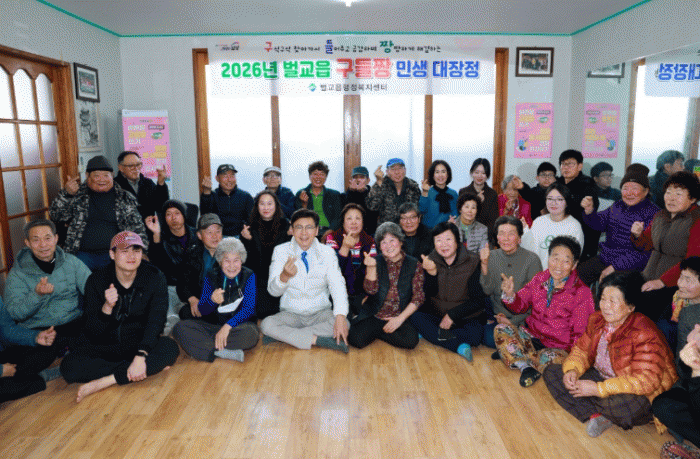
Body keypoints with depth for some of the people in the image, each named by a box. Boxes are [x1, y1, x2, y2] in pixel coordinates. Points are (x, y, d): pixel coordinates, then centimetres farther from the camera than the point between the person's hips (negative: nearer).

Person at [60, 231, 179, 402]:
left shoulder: (155, 278, -10)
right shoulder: (96, 280, -8)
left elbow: (156, 321, -18)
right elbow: (92, 332, -10)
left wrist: (141, 355, -33)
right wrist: (107, 307, -30)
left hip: (139, 343, -1)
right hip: (104, 346, 1)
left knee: (170, 348, -30)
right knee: (69, 366, -27)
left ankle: (104, 382, -26)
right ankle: (150, 369, -22)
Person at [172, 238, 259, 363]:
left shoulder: (249, 276, -3)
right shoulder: (211, 276, 2)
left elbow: (249, 308, -11)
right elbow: (202, 310, 0)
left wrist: (228, 326, -27)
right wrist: (212, 301, -25)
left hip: (239, 324, -2)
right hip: (212, 324, 3)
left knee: (250, 333, -38)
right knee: (179, 328, -20)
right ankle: (227, 353, -29)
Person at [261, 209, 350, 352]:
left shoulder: (327, 253, -1)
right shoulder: (281, 251, -3)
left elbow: (337, 286, -12)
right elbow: (273, 291, -10)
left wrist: (340, 316, -30)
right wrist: (285, 276, -34)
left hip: (321, 313, 1)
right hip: (290, 314, -1)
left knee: (344, 323, -28)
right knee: (266, 324, -28)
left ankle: (283, 336, -22)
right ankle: (316, 340, -23)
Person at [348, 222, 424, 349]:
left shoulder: (414, 265, 1)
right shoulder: (377, 262, 4)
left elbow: (419, 297, -2)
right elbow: (371, 290, -7)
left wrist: (400, 318, -10)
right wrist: (371, 267, -23)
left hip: (400, 317, 1)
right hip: (374, 315, -1)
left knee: (411, 340, -28)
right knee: (356, 339, -25)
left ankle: (375, 331, -1)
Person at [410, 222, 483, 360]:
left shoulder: (473, 262, -8)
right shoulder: (430, 261, 0)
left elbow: (478, 300, -7)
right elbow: (429, 294, -6)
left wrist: (452, 315, -14)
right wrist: (431, 272, -24)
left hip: (467, 318, -2)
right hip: (437, 315, 2)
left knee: (475, 335, -32)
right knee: (415, 317, -25)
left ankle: (430, 334, -14)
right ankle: (460, 347, -25)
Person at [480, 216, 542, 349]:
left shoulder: (532, 259, -8)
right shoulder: (492, 257, 2)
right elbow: (487, 291, -6)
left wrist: (513, 322, -11)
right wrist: (484, 264, -19)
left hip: (522, 319, -2)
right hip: (497, 315, 2)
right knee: (490, 339, -24)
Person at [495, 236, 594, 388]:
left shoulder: (582, 293, -9)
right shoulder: (540, 279, 3)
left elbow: (579, 334, -6)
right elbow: (520, 305, 7)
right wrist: (510, 295, -16)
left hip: (558, 347, -4)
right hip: (531, 336, 4)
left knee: (551, 358, -37)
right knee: (500, 330, -19)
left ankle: (512, 356, -14)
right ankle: (526, 367, -28)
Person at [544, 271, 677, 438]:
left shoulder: (645, 335, -25)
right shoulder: (597, 319, -3)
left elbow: (647, 381, -30)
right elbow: (581, 349, 8)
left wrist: (599, 389, -30)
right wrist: (572, 370, -15)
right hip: (600, 377, 8)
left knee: (626, 409, -42)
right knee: (551, 372, -3)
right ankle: (595, 416, -17)